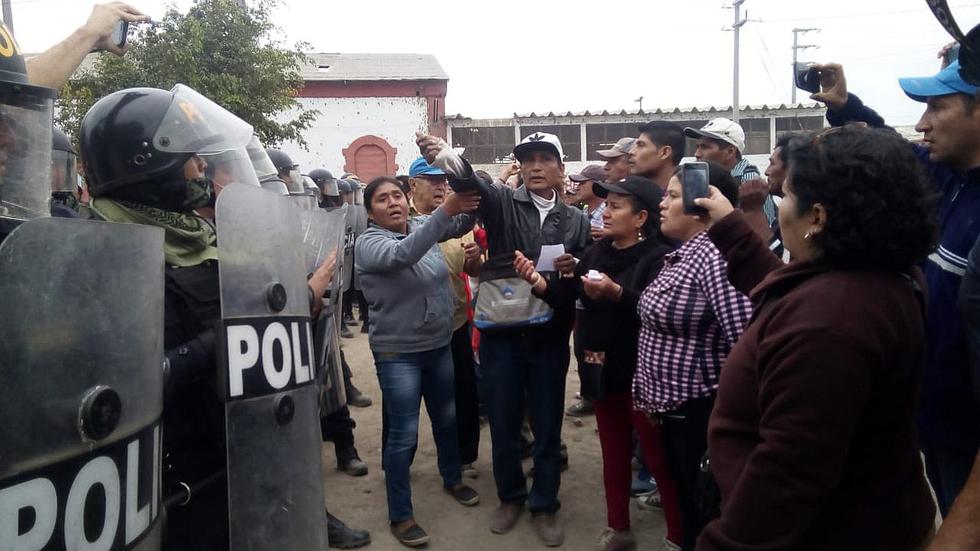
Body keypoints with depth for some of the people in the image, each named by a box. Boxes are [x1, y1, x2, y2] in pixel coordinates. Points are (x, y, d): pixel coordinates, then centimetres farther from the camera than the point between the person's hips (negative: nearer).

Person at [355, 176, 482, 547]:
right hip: (398, 354, -5)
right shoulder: (368, 242, -13)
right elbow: (403, 255, -33)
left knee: (447, 418, 21)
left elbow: (461, 224, -7)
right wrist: (445, 209, -41)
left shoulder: (422, 225, 4)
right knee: (403, 434, 1)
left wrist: (472, 202, -29)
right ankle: (400, 516, 17)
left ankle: (452, 479, 44)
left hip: (439, 346, 6)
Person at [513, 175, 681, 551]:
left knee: (659, 457, 5)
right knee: (613, 453, 19)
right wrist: (536, 280, -17)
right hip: (602, 371, 7)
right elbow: (565, 295, 0)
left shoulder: (659, 257, -14)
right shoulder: (596, 252, 6)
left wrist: (616, 293, -36)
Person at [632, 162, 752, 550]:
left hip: (703, 410, -9)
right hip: (673, 406, 9)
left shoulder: (713, 256, -20)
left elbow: (746, 340, -28)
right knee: (686, 508, 22)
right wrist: (654, 394, 14)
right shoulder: (680, 255, 10)